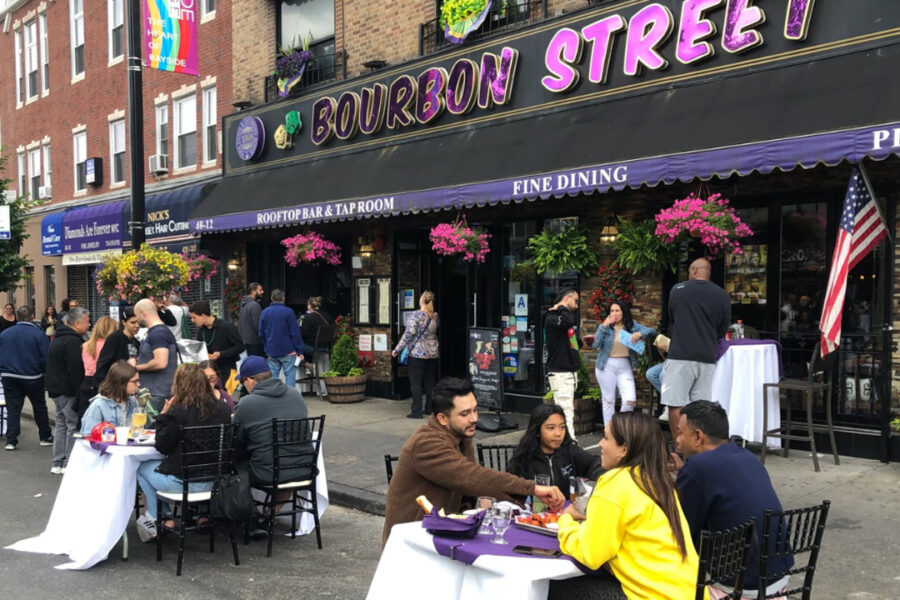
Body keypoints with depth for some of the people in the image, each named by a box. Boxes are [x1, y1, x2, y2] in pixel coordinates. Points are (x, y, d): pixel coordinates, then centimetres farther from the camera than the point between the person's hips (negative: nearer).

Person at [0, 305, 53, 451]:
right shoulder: (39, 334, -12)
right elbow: (45, 358, -13)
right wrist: (46, 372, 4)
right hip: (33, 378, -2)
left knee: (12, 409, 9)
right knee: (39, 407, 12)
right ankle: (46, 437, 21)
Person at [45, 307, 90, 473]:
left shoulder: (58, 337, 15)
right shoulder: (73, 341, -18)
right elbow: (76, 371, -21)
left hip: (56, 389, 10)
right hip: (68, 391, -10)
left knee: (61, 425, 15)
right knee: (73, 425, -4)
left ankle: (57, 463, 19)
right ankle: (69, 464, -2)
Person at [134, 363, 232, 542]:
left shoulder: (178, 412, -19)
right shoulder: (222, 409, -3)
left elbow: (162, 446, -8)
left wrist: (163, 415, 0)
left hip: (183, 482, -6)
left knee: (142, 467, 23)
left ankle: (155, 520, 27)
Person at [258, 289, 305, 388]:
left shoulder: (264, 313, 6)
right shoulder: (288, 312, -9)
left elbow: (261, 333, 11)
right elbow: (295, 333, -10)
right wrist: (300, 351, -7)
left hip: (271, 351, 5)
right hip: (288, 350, -4)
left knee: (272, 376, 9)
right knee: (290, 375, -2)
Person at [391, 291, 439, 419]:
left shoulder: (416, 315, -12)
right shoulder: (436, 316, 5)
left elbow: (409, 334, -15)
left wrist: (398, 349, -10)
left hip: (418, 353, -6)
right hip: (433, 353, 6)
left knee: (416, 382, -1)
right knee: (430, 382, 12)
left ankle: (417, 411, -2)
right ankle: (430, 408, 17)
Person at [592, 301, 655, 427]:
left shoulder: (632, 325, 4)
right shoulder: (605, 326, 1)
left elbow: (651, 330, -1)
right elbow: (596, 344, -10)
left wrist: (640, 333, -20)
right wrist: (604, 326, -16)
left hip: (625, 366, 1)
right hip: (606, 366, -1)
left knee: (630, 400, -7)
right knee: (609, 400, 4)